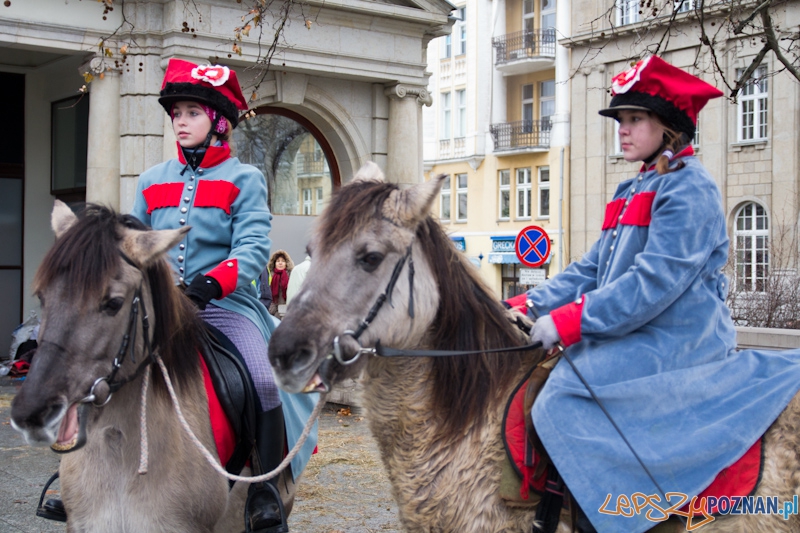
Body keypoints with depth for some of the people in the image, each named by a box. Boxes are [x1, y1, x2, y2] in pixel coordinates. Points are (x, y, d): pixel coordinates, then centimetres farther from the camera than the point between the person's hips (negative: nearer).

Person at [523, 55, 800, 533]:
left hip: (673, 344, -10)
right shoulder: (633, 192, 17)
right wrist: (533, 305, 1)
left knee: (563, 401, -23)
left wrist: (568, 322, -24)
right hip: (635, 336, 10)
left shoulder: (690, 190, -13)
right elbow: (591, 270, 15)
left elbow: (653, 284, -22)